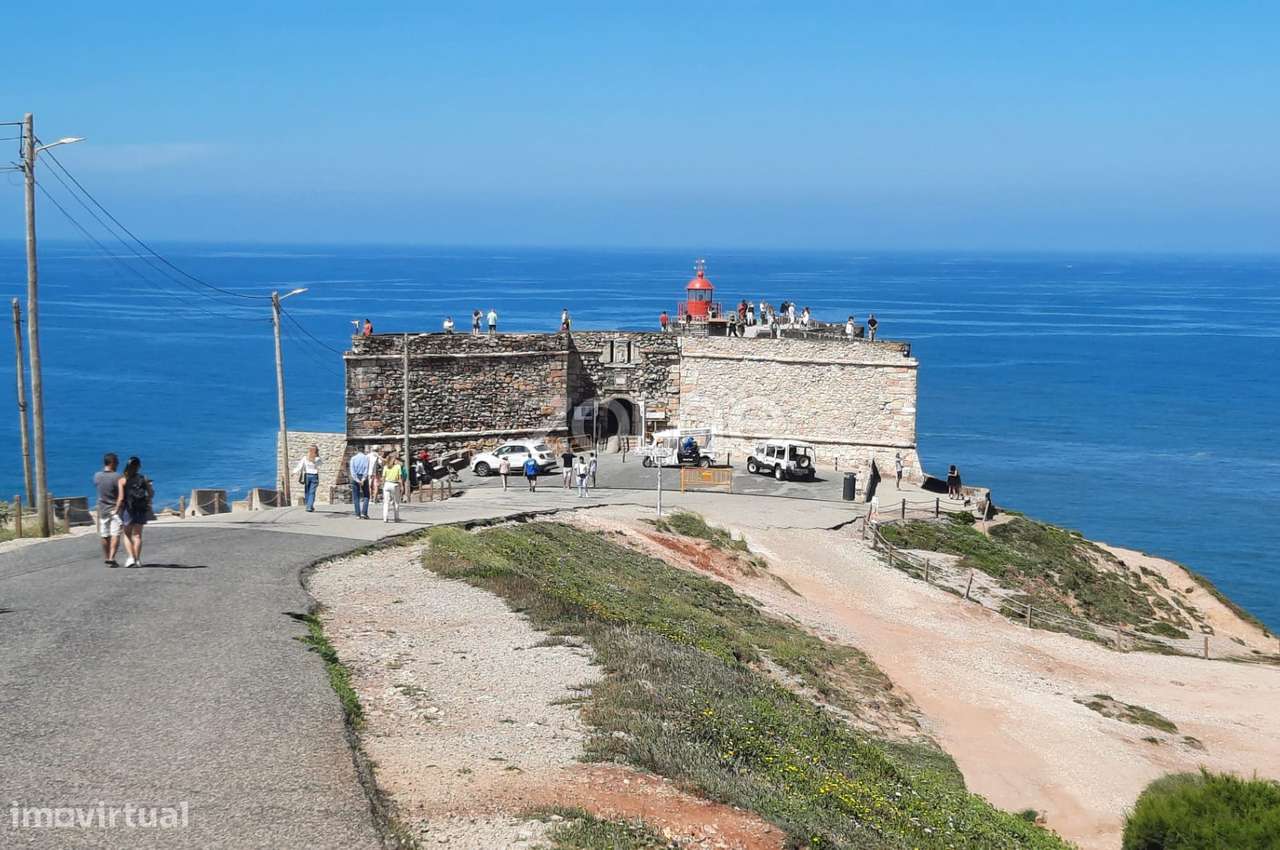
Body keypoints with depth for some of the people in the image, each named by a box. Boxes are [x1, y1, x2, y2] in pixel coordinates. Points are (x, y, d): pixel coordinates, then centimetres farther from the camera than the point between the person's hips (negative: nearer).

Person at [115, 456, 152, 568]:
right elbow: (151, 493, 5)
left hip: (128, 509, -2)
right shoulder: (143, 479, 0)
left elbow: (121, 498, -14)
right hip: (141, 510, 2)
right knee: (137, 535, 11)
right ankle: (137, 560, 9)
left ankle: (131, 558, -3)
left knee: (127, 535, 12)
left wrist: (116, 511, -6)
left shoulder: (122, 480, -7)